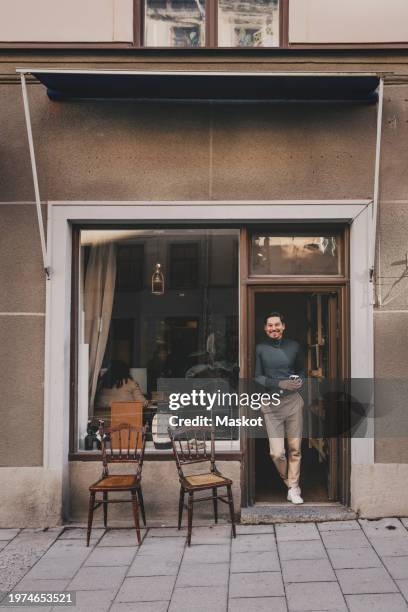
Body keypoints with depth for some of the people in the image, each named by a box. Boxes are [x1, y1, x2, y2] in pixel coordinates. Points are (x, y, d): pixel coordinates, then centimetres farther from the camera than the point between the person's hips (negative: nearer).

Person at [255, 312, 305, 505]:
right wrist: (280, 384, -17)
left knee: (295, 448, 6)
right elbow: (257, 377, -4)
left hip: (293, 401, 2)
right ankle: (289, 483, 22)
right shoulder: (260, 349, -1)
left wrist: (300, 381, -4)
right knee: (277, 452, -5)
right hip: (271, 403, -2)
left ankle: (294, 489, 22)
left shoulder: (294, 346, 8)